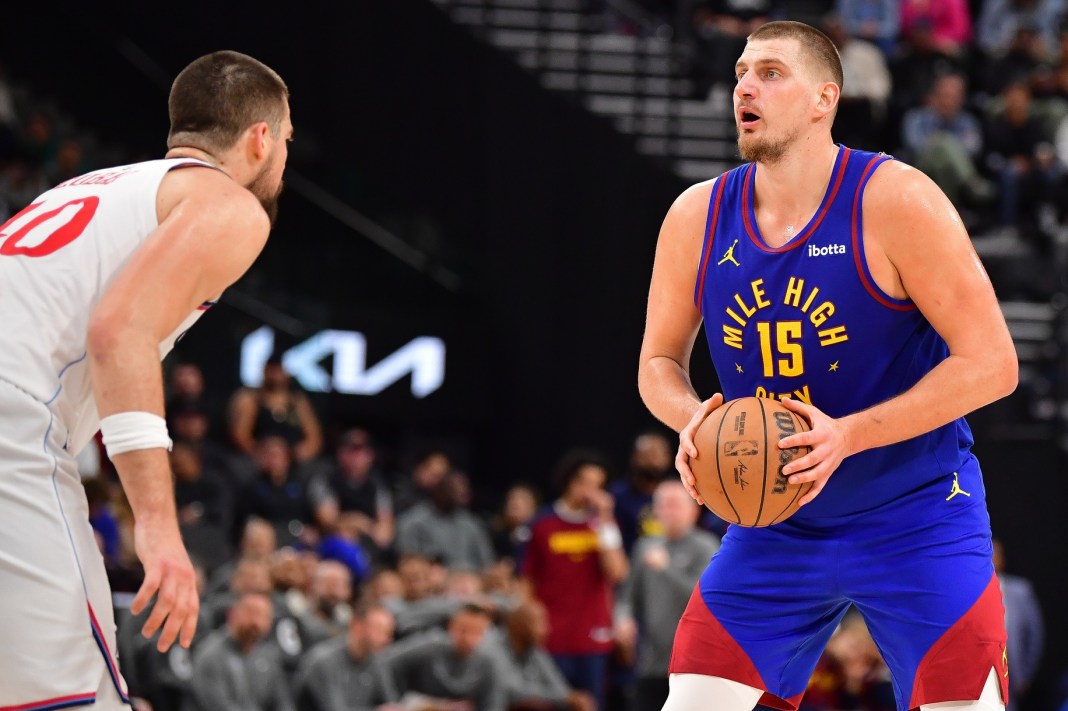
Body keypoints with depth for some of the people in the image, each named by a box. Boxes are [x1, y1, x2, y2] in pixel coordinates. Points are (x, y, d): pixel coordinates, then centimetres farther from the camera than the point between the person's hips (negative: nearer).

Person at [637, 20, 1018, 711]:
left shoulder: (895, 200, -15)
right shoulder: (697, 218, -2)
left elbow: (991, 362, -17)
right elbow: (660, 361, 12)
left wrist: (849, 435, -26)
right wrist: (695, 420, -13)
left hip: (916, 518, -4)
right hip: (775, 521, 4)